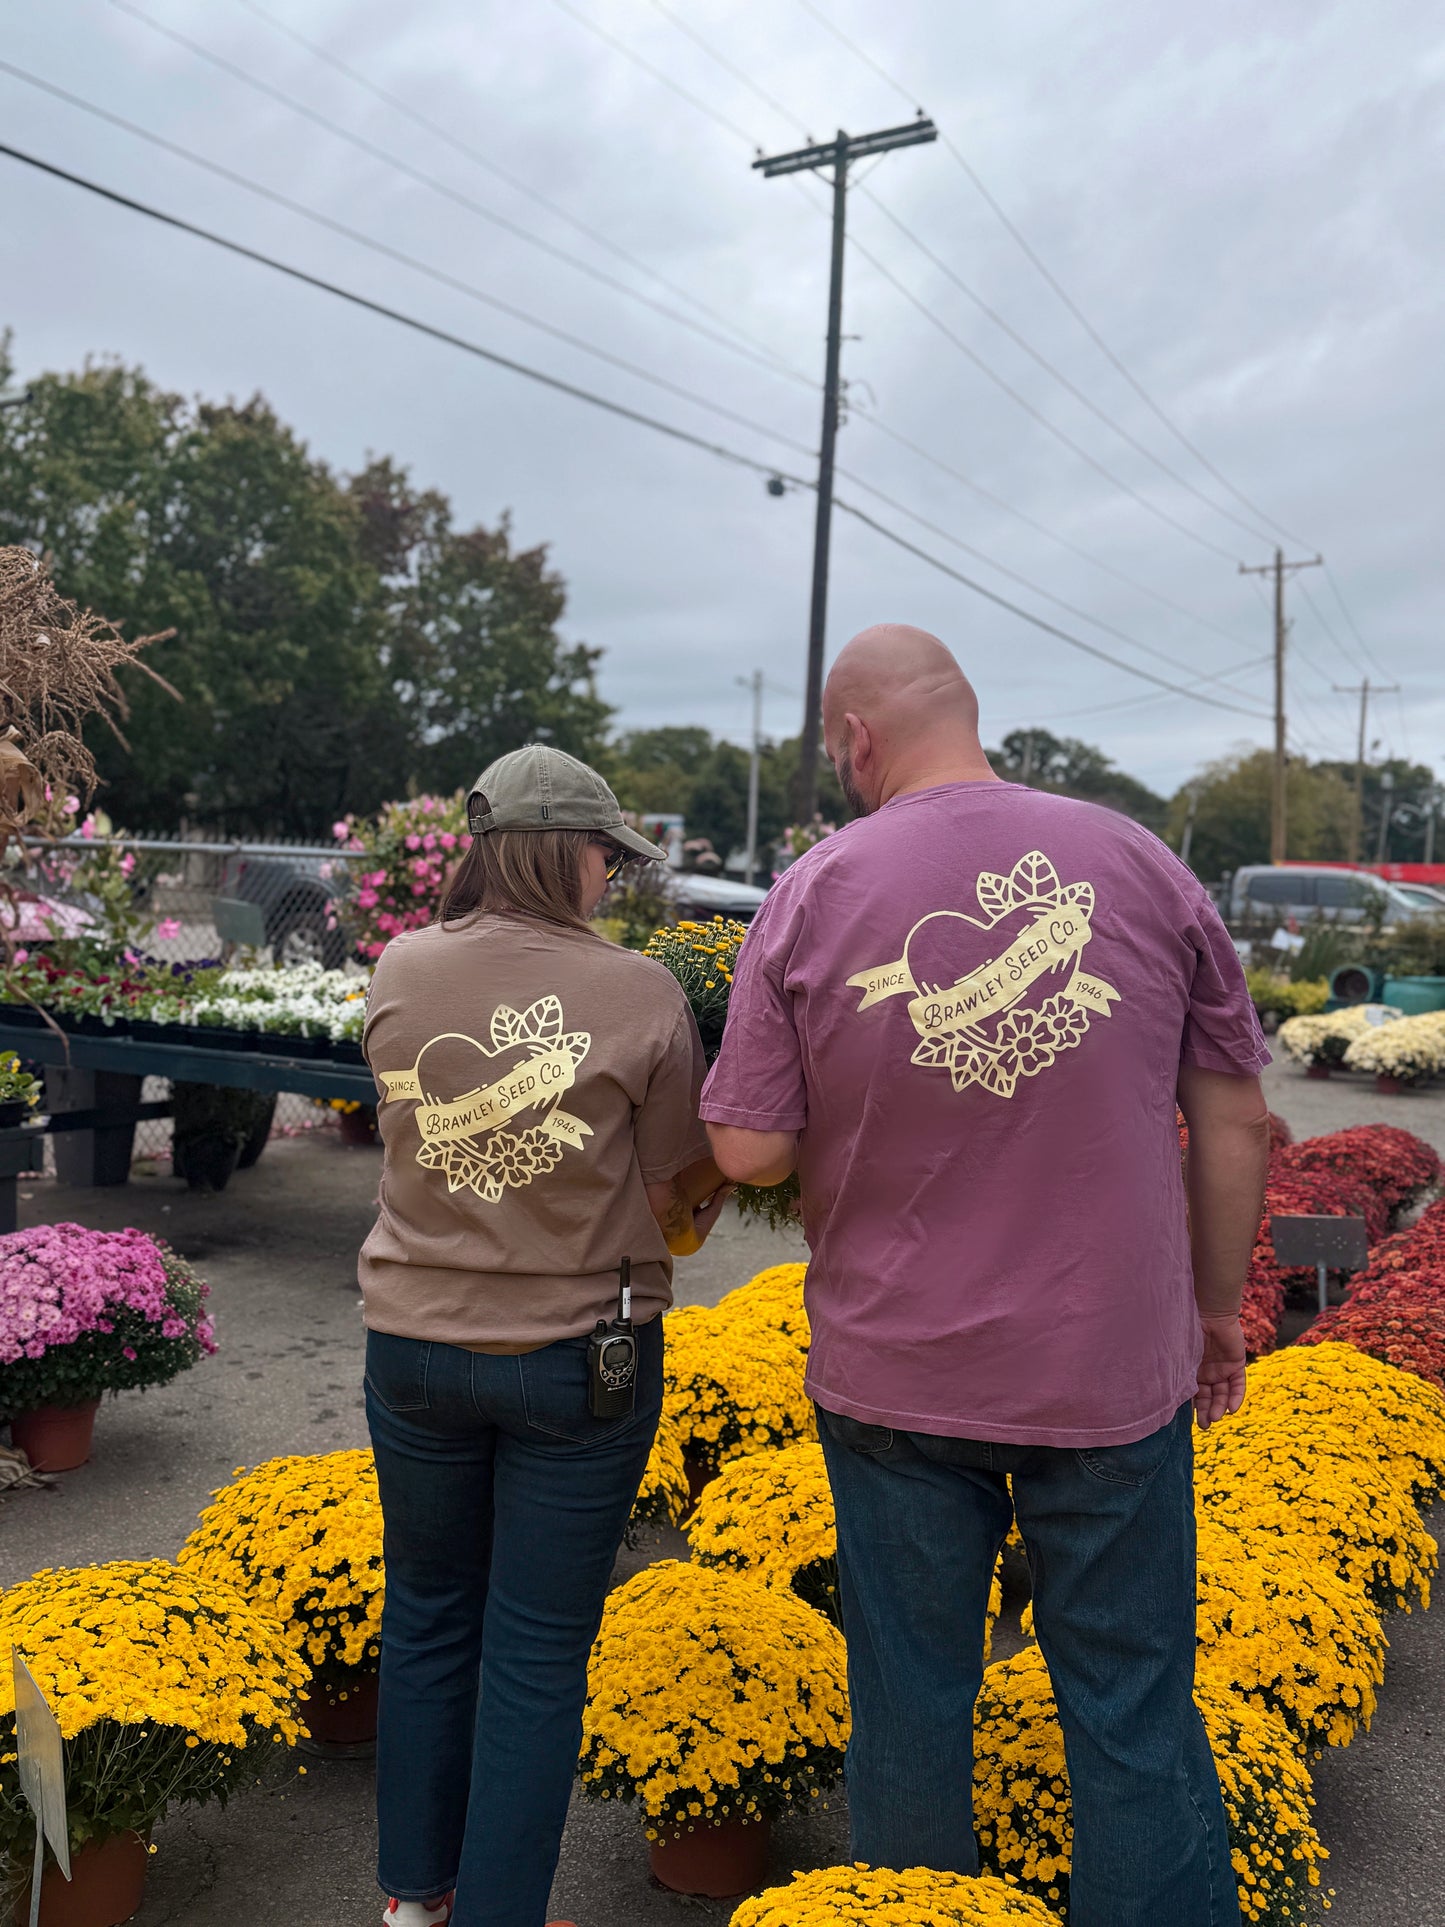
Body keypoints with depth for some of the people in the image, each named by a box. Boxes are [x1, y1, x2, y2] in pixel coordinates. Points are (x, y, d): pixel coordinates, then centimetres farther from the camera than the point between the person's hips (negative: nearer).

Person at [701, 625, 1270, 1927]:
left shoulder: (813, 893, -9)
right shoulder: (1138, 863, -4)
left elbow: (749, 1151, -10)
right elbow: (1238, 1123, 0)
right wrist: (1218, 1308, 12)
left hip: (896, 1379, 0)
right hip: (1114, 1368, 1)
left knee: (910, 1705, 17)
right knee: (1135, 1710, 15)